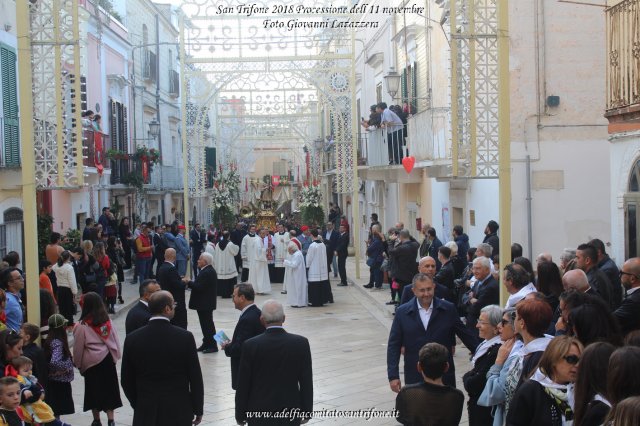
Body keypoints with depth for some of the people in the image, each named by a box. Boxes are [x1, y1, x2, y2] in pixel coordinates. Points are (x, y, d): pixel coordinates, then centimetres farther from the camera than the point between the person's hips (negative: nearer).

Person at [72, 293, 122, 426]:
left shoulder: (82, 326, -13)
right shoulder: (107, 322, -2)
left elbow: (78, 348, -5)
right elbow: (115, 341, 3)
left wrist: (78, 363, 9)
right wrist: (115, 356, 15)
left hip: (91, 363, -3)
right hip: (108, 360, 3)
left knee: (94, 390, 10)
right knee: (109, 388, 10)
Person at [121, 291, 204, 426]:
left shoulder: (132, 339, -6)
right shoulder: (185, 337, -12)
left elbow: (127, 380, 2)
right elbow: (195, 378, -6)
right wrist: (198, 410, 6)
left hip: (145, 413, 2)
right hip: (178, 411, -2)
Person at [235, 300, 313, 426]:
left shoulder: (251, 345, -11)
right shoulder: (301, 343, -8)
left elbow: (243, 385, -5)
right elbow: (306, 383, -3)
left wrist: (240, 414, 6)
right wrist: (306, 412, 8)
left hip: (259, 413, -1)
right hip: (290, 413, 1)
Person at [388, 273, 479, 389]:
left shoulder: (449, 309, -1)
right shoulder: (402, 312, -1)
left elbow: (466, 335, 8)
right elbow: (394, 346, 1)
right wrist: (393, 376, -5)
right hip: (414, 378, 0)